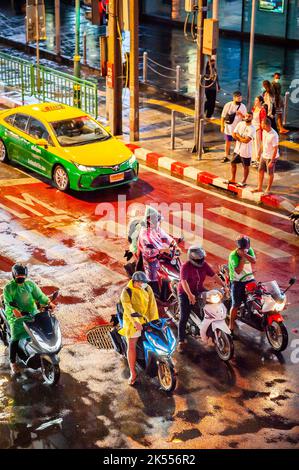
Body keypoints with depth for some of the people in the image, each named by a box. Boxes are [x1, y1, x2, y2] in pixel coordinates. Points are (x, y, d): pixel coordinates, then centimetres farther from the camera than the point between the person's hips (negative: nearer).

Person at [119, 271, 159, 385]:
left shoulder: (147, 288, -2)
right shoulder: (126, 292, -15)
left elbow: (152, 304, -6)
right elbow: (128, 308, -26)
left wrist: (154, 320, -15)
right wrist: (136, 322, -38)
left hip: (147, 319, 4)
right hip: (132, 321, -4)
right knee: (131, 346, -8)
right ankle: (133, 373, 2)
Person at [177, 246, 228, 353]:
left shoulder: (204, 265, -3)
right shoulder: (185, 267, -21)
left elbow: (214, 275, -4)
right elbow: (184, 281, -32)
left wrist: (224, 286, -16)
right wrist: (190, 295, -46)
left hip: (199, 291, 5)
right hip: (186, 294, -5)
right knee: (183, 318, -9)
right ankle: (181, 341, -3)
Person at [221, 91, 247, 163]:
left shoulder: (243, 107, -6)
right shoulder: (228, 105, -8)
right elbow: (223, 116, -1)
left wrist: (241, 114, -22)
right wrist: (222, 126, -2)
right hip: (228, 127, 0)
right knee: (228, 142, 10)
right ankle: (226, 157, 23)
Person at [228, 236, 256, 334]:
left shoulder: (249, 251, 0)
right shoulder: (233, 255, -15)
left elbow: (254, 261, -18)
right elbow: (238, 271, -23)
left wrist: (244, 254, -27)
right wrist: (242, 258, -25)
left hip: (249, 279, 4)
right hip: (237, 282, -4)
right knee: (235, 305, -6)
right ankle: (231, 326, 3)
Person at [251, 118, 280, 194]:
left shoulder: (274, 135, -27)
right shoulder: (264, 131, -2)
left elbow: (275, 149, -23)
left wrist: (272, 161, -22)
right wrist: (259, 153, 17)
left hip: (271, 157, -8)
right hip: (264, 156, 8)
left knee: (270, 174, 8)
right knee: (260, 171, 16)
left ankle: (268, 190, 22)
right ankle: (259, 188, 30)